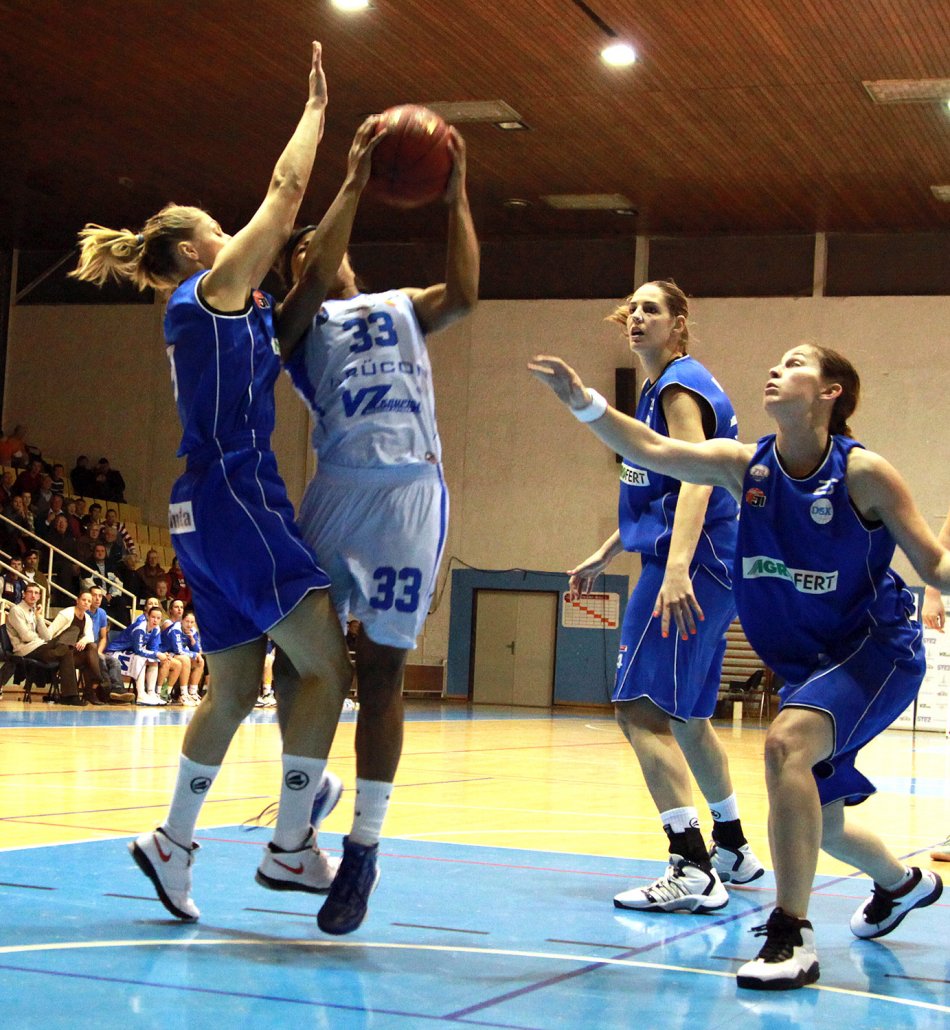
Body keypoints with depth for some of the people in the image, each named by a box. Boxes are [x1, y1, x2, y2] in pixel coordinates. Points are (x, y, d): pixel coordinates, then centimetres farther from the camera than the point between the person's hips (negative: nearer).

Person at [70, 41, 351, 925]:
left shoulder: (219, 309, 21)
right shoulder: (215, 286, -4)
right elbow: (284, 193, -3)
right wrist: (316, 108, 8)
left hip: (210, 510, 10)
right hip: (233, 499, -10)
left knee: (235, 688, 13)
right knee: (325, 663, -12)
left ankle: (172, 842, 19)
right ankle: (289, 847, -10)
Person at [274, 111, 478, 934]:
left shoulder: (402, 307, 21)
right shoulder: (300, 321, 13)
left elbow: (464, 292, 2)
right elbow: (314, 277, -9)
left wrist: (456, 197, -3)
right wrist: (354, 184, -10)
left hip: (412, 494, 1)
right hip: (339, 490, -1)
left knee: (381, 670, -1)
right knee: (297, 658, -2)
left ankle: (364, 848, 5)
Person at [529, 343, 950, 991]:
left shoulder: (864, 473, -16)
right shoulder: (745, 465, -4)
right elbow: (649, 450, -12)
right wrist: (583, 402, -25)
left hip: (877, 650, -6)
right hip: (807, 663, 6)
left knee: (787, 741, -33)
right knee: (818, 820, 18)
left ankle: (791, 938, -28)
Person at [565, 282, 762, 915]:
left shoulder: (681, 386, -9)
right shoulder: (661, 389, 21)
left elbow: (695, 481, -23)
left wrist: (676, 569, -36)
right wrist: (604, 557, 34)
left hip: (690, 567, -10)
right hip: (713, 575, 10)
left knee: (643, 709, -16)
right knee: (685, 717, 20)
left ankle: (692, 872, -21)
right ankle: (734, 851, 33)